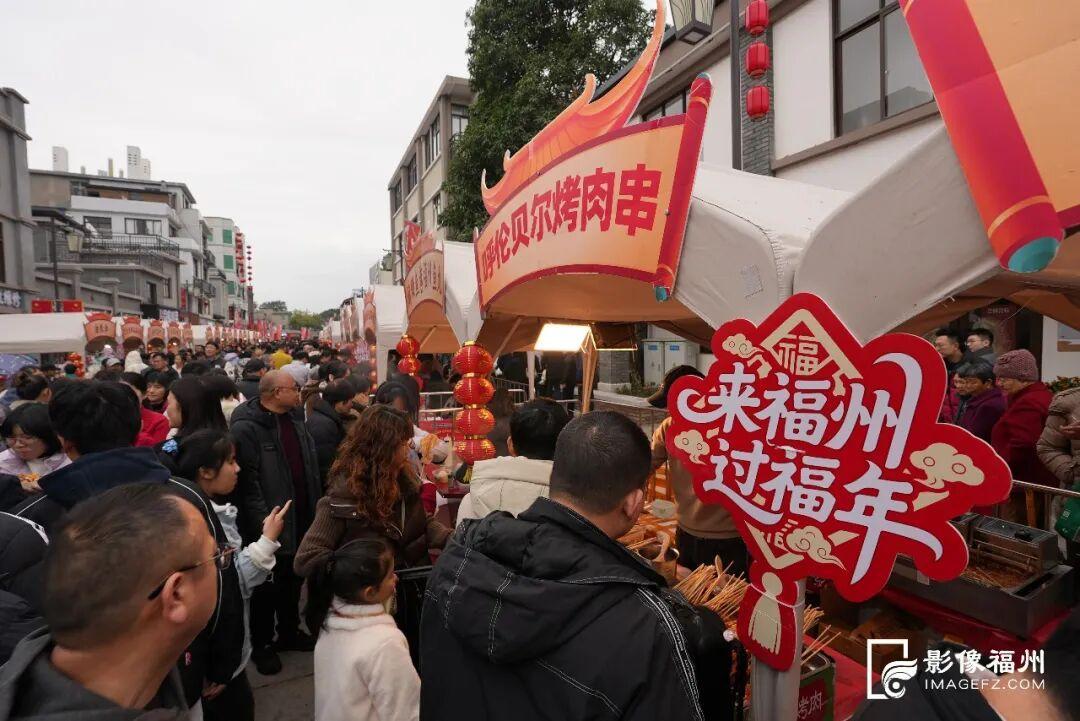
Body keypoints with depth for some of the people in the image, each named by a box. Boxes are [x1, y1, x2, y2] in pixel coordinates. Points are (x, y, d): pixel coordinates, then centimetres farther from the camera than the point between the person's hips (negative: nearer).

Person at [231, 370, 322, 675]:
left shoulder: (295, 420, 6)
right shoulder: (246, 428, -19)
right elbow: (247, 483, -22)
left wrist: (316, 508, 11)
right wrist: (264, 523, -22)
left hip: (301, 519, 7)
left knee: (293, 580, 22)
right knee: (267, 587, 11)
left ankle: (289, 632, 41)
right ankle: (261, 644, 31)